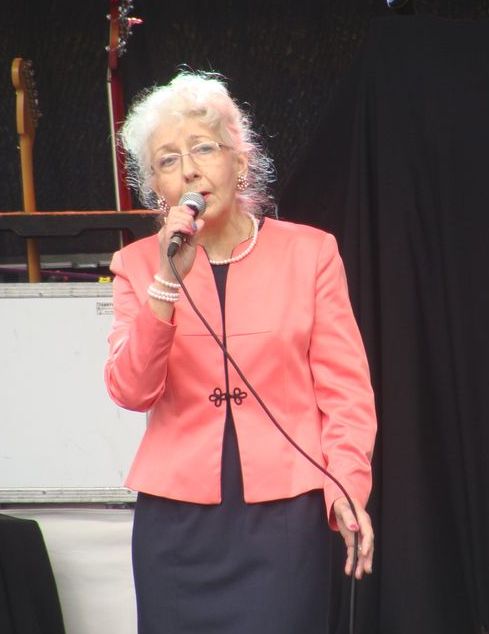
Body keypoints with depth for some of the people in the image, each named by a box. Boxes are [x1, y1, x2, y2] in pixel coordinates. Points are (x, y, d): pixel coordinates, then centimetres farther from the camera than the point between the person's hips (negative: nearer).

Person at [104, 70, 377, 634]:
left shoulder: (310, 252, 3)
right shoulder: (138, 265, 7)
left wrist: (348, 487, -14)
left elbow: (344, 386, 0)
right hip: (176, 517, 2)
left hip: (285, 512, -1)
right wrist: (169, 281, -15)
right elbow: (131, 391, -5)